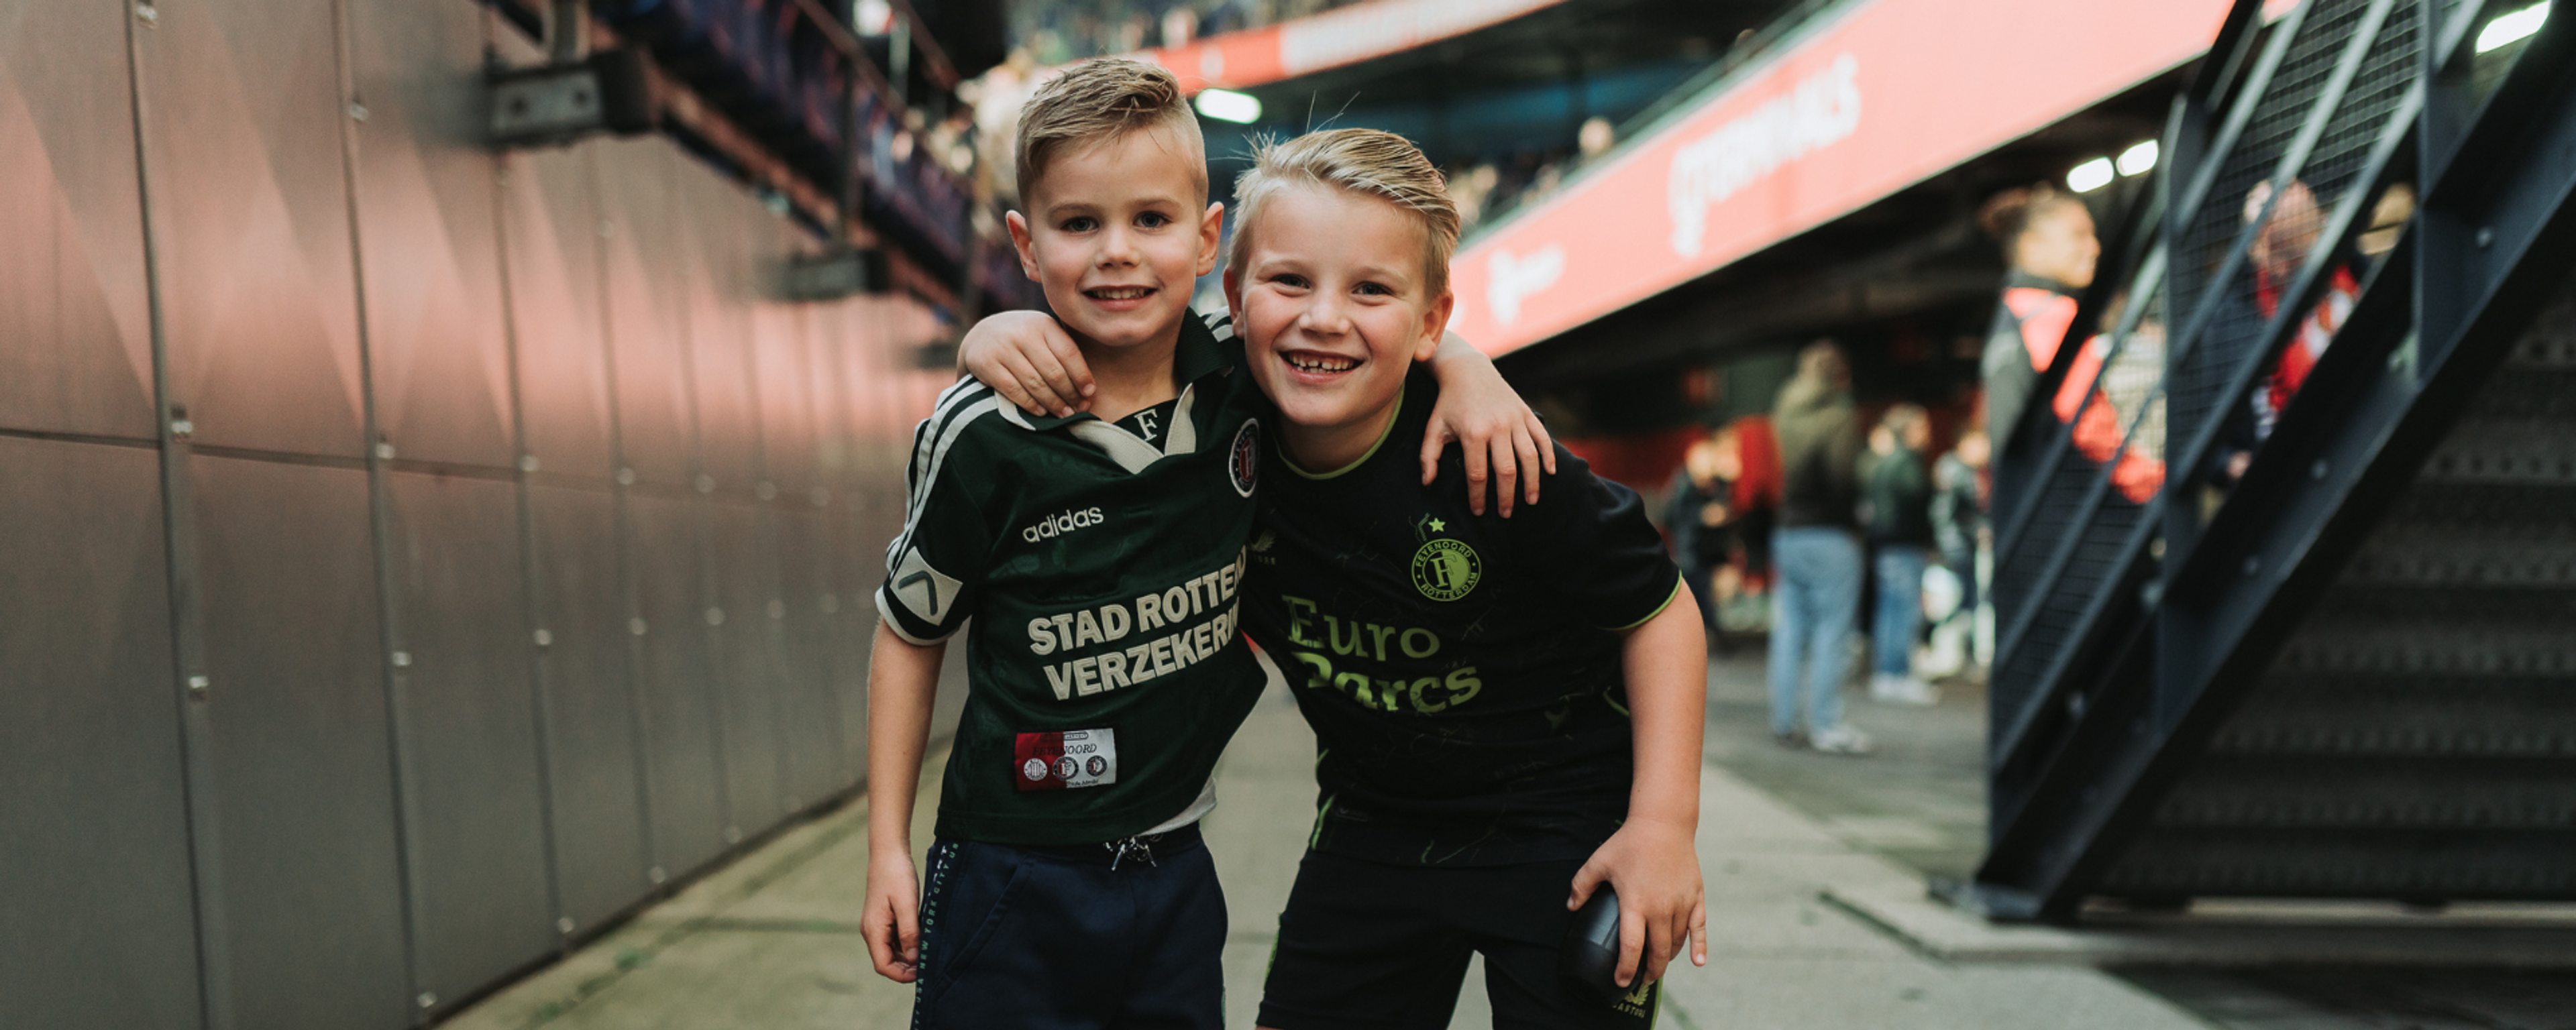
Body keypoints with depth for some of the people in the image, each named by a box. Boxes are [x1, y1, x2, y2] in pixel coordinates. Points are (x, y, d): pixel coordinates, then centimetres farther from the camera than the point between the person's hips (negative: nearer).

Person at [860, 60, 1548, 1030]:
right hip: (1011, 879, -3)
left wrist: (1466, 369, -12)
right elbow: (908, 633, 0)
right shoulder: (979, 439, -13)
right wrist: (887, 846, 0)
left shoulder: (1246, 385, -7)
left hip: (1174, 871, 3)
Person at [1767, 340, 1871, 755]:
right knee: (1832, 634, -2)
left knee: (1789, 632, 11)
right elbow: (1845, 480, -18)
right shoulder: (1839, 417, -11)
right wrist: (1857, 503, 0)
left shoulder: (1787, 413, 9)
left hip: (1787, 534, 7)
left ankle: (1785, 721, 16)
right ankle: (1825, 725, -1)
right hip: (1830, 536, -7)